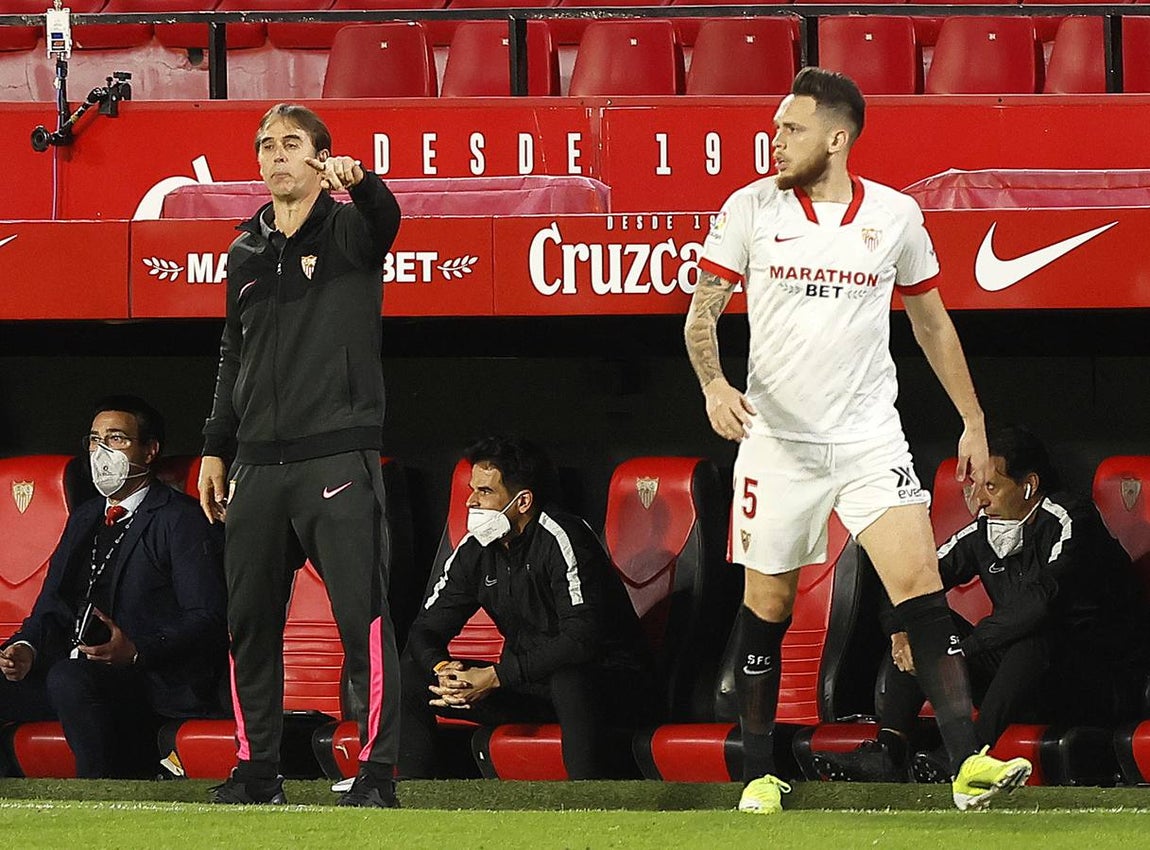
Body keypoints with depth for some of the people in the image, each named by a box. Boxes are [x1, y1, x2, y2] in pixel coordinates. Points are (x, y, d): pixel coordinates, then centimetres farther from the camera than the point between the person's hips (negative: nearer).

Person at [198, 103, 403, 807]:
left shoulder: (349, 230, 1)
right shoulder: (247, 253, 17)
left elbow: (385, 219, -24)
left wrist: (360, 182, -47)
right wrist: (217, 449, 19)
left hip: (339, 456, -6)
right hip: (259, 464, 6)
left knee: (363, 616, -10)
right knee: (251, 622, 6)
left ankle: (377, 770, -9)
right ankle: (258, 769, 13)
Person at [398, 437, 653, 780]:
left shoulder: (562, 539, -19)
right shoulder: (475, 549, 2)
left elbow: (582, 640, -27)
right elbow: (426, 629, 6)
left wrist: (495, 677, -28)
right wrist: (442, 669, -19)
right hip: (527, 684, 7)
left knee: (569, 680, -43)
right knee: (411, 673, -4)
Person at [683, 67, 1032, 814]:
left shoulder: (895, 215, 1)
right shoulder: (750, 208, -2)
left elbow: (931, 319, 13)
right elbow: (703, 310, 1)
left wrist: (974, 422, 14)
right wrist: (714, 383, -19)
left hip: (870, 437, 0)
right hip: (777, 439, 0)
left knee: (920, 583, -13)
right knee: (767, 604, 5)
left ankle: (968, 765, -19)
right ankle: (760, 774, 19)